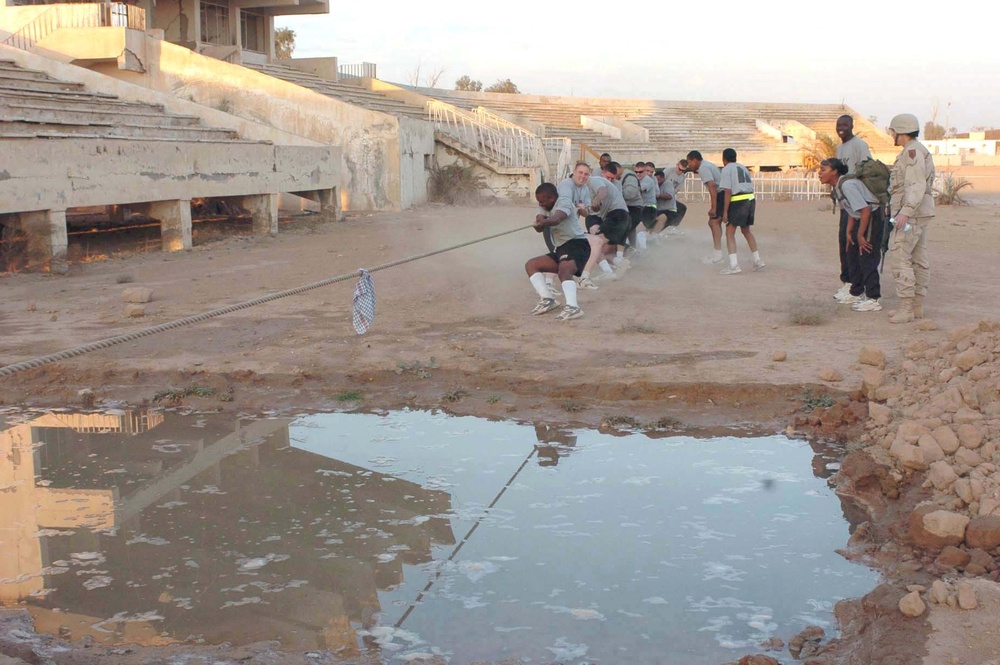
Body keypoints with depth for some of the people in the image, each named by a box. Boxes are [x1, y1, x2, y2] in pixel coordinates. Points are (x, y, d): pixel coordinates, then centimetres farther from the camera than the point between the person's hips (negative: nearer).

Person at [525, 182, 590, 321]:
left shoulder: (563, 202, -8)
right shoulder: (545, 208, 17)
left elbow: (557, 219, -32)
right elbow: (539, 229, 2)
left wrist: (544, 222, -53)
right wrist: (539, 221, -23)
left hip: (576, 244, -9)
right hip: (561, 249, 9)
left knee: (564, 272, -34)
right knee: (531, 265, 4)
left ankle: (573, 307, -52)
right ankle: (547, 299, -7)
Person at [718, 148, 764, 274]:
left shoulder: (726, 170, -2)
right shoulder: (743, 168, 21)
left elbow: (728, 191, -11)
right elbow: (750, 187, 17)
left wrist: (725, 211, -11)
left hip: (738, 202, -8)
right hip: (750, 200, 8)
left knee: (730, 232, -2)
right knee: (746, 230, 22)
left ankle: (734, 265, -11)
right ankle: (757, 261, 25)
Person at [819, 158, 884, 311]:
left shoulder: (847, 185, -25)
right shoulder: (837, 186, 5)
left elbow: (865, 209, -28)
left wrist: (860, 235, -21)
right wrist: (849, 232, 12)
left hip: (873, 217, -10)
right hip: (862, 219, 10)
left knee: (867, 258, -9)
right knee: (852, 255, 16)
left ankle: (873, 300, -4)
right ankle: (856, 293, 30)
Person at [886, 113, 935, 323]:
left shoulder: (913, 151, -15)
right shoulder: (916, 151, 18)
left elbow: (917, 185, -25)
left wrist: (906, 211, -32)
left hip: (912, 214, -11)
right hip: (919, 213, 11)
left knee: (899, 257, -12)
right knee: (918, 259, 10)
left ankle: (906, 308, -14)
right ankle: (917, 306, 14)